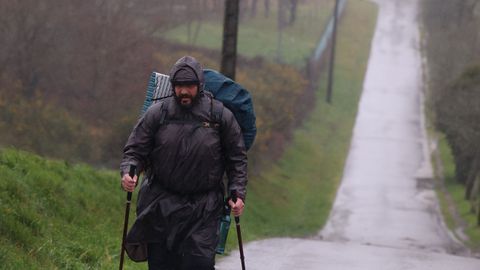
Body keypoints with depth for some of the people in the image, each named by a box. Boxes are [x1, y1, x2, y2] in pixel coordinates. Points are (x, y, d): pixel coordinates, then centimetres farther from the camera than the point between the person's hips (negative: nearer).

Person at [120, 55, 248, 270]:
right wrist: (128, 172, -16)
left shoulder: (220, 116, -1)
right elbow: (135, 149, 4)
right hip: (161, 205, 1)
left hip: (205, 206, -1)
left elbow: (237, 157, 8)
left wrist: (237, 193, -1)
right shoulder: (157, 114, -1)